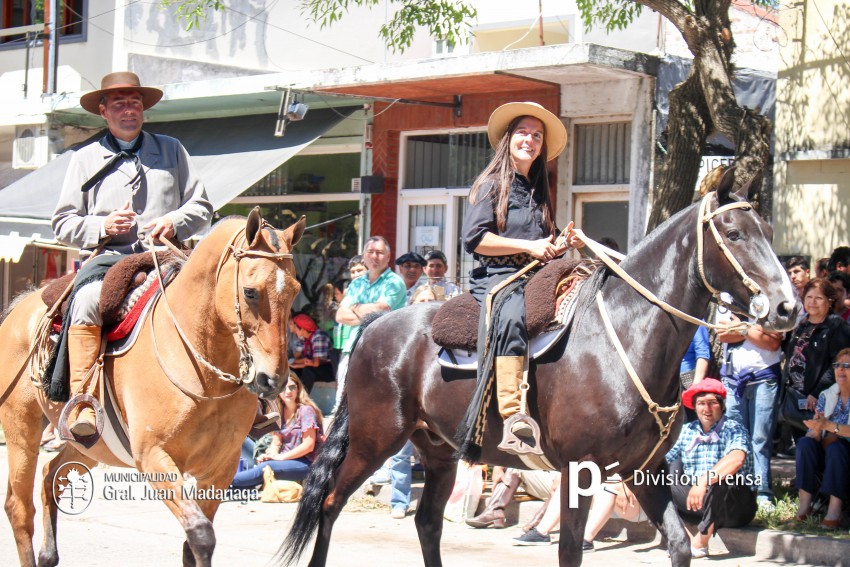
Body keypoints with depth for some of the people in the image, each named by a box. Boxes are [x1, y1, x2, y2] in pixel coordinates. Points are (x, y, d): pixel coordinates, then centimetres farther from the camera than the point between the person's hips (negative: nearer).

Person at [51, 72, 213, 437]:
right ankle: (82, 402, -37)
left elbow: (202, 207, 16)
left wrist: (175, 222, -6)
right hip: (108, 257, -1)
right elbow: (63, 224, 13)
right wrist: (102, 226, -7)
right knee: (87, 301, -35)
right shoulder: (85, 159, 15)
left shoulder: (171, 150, 19)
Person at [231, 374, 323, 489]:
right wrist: (270, 455, -14)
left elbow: (309, 445, -14)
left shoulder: (306, 410, -9)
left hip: (305, 463, -6)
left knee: (266, 468, -28)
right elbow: (276, 442, 9)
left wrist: (280, 457, -14)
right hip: (285, 461, 6)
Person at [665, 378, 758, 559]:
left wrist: (704, 481, -43)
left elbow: (737, 459, -31)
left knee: (724, 482, -35)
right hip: (695, 501, 5)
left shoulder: (733, 429, -9)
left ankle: (699, 543, -24)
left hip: (736, 505, -5)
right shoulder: (687, 431, 8)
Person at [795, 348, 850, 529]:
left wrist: (829, 426, -29)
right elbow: (813, 433, 3)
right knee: (805, 443, -25)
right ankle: (804, 505, -29)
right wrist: (816, 431, -20)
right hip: (826, 458, 4)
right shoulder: (826, 396, 11)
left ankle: (834, 510, -39)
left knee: (835, 448, -34)